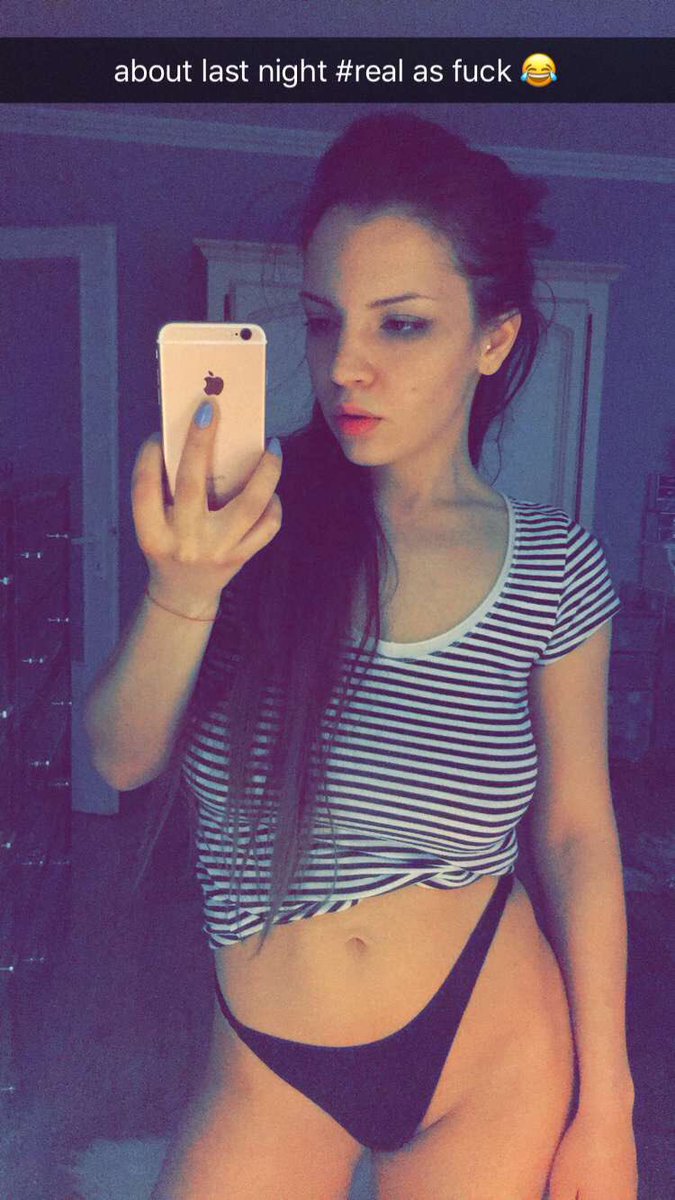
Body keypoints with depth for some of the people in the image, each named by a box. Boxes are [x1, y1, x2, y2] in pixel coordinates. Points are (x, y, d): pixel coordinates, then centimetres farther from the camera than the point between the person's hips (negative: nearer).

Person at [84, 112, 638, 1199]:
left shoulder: (554, 568, -10)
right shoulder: (259, 510, -11)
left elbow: (577, 833, -3)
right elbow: (123, 759, -10)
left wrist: (604, 1109, -1)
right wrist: (184, 587, -29)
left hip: (490, 1052, 0)